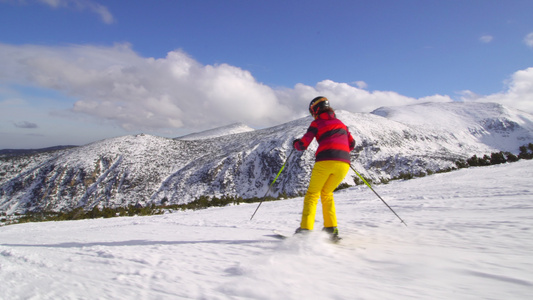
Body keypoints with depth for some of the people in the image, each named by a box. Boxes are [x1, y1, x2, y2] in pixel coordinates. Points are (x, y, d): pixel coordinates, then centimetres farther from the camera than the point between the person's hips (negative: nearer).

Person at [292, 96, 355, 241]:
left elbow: (303, 145, 3)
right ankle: (331, 229, 14)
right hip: (343, 163, 5)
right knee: (327, 193, 22)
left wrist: (296, 143, 25)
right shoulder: (340, 122, 24)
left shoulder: (316, 124, 9)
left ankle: (306, 229, -1)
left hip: (325, 161, -5)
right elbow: (351, 144, 24)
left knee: (312, 194, 9)